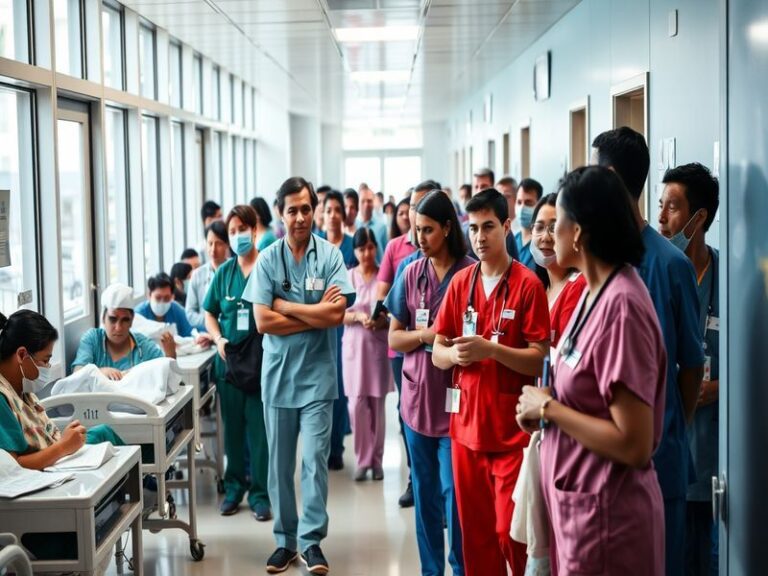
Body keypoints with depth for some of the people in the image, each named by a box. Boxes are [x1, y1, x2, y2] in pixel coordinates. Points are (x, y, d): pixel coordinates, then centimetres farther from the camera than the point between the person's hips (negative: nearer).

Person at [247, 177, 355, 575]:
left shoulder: (330, 255, -2)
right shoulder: (268, 260, 0)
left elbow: (337, 315, -13)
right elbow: (263, 322, -7)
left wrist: (284, 305, -8)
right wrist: (316, 314, -10)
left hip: (317, 374, -2)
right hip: (278, 373, 2)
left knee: (314, 459, -5)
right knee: (280, 463, 9)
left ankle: (311, 539, 6)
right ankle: (285, 540, 20)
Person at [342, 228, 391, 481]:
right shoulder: (347, 277, 2)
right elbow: (338, 315, 2)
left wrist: (384, 320, -18)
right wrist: (358, 317, -15)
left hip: (379, 345, -1)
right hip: (354, 345, 1)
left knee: (377, 404, 5)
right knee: (357, 405, -2)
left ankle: (376, 460, 15)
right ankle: (363, 460, 8)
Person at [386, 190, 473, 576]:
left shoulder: (471, 273, -8)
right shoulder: (411, 274, 4)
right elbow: (394, 339, 6)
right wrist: (426, 334, -11)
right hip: (417, 398, 4)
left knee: (453, 494, -3)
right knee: (424, 493, 13)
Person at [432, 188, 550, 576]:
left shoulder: (528, 285, -8)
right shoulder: (460, 282, 7)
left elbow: (539, 360, -11)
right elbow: (437, 353, 9)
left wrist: (489, 349, -23)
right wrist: (455, 354, -13)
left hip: (511, 428, -5)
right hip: (466, 424, 5)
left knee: (510, 530, -4)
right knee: (474, 530, 12)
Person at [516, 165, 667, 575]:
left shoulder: (621, 306, -24)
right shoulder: (594, 292, 4)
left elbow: (634, 445, -26)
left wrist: (548, 408, -18)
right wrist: (542, 406, 0)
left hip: (605, 514, -9)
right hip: (579, 502, 9)